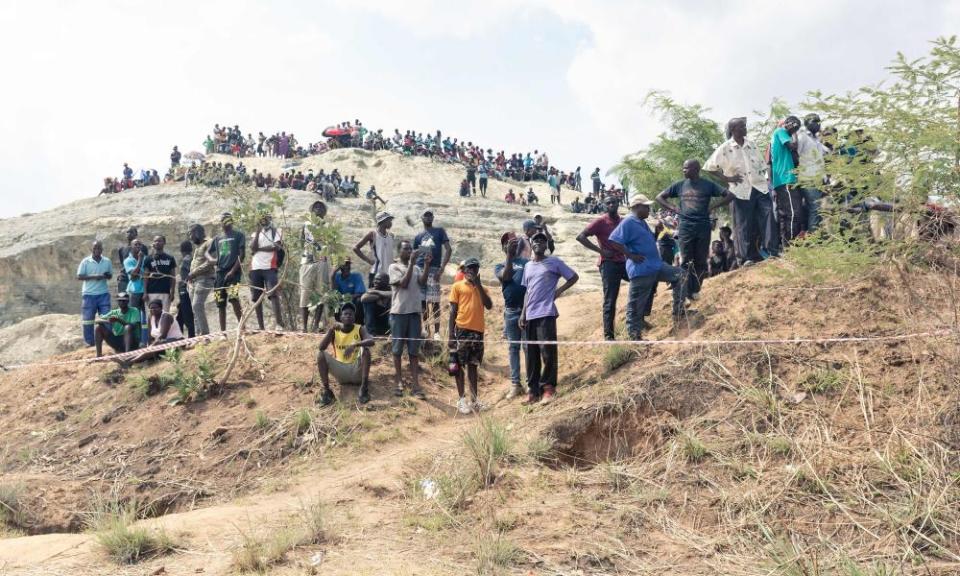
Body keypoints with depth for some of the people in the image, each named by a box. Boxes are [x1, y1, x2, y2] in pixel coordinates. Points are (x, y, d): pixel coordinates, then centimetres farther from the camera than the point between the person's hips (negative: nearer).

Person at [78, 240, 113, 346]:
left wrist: (106, 276, -10)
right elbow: (79, 277, -6)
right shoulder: (85, 262, -4)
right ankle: (90, 342, 12)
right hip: (89, 294, -2)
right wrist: (93, 277, -17)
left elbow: (110, 275, 14)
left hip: (103, 293, 2)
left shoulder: (107, 261, 4)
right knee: (88, 318, 4)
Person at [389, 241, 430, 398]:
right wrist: (411, 264, -15)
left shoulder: (416, 267, 12)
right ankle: (398, 382, 14)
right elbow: (403, 284, -13)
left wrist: (427, 264, -14)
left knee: (414, 349, 3)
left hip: (414, 312, 4)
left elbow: (423, 282, -5)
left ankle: (415, 384, 3)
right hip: (398, 313, -4)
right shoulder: (394, 267, -1)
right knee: (398, 348, 5)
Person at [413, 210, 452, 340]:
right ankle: (426, 329, 14)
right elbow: (413, 255, 19)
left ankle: (437, 331, -4)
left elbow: (448, 249, 0)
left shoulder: (439, 231, 9)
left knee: (435, 302, -8)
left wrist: (442, 268, -11)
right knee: (422, 301, 5)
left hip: (433, 270, -4)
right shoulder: (418, 237, 19)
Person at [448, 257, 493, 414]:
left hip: (478, 331, 4)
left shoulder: (481, 288, 14)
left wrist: (478, 284, -5)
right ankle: (462, 399, 7)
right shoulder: (457, 286, 3)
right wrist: (450, 334, -6)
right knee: (459, 364, 1)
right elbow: (453, 311, 0)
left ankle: (474, 399, 14)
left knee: (473, 365, 9)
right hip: (462, 330, -4)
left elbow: (489, 306, -3)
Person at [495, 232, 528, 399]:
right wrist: (509, 255, -15)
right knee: (513, 348, 6)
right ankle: (515, 384, 10)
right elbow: (506, 276, -8)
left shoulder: (526, 262, 10)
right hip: (511, 311, 2)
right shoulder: (499, 266, 14)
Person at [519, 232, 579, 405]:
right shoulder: (528, 266, 18)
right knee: (531, 354, 5)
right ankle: (533, 390, 10)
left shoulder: (554, 262, 2)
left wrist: (559, 291, -4)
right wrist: (523, 313, 14)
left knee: (547, 351, -10)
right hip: (530, 315, 5)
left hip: (546, 314, -5)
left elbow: (574, 277, 5)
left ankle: (548, 388, -2)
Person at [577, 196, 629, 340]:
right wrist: (600, 251, -16)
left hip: (625, 262, 6)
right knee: (610, 301, -4)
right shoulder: (601, 222, -7)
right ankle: (609, 335, 2)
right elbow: (580, 237, -14)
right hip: (609, 264, -6)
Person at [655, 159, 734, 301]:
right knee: (686, 262, -1)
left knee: (700, 261, 3)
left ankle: (695, 290, 13)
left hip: (703, 227, -1)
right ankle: (687, 293, 0)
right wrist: (673, 209, 2)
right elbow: (659, 197, 15)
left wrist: (713, 207, -5)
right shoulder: (679, 185, 8)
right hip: (685, 227, 1)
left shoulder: (708, 185, 2)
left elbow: (730, 195, 1)